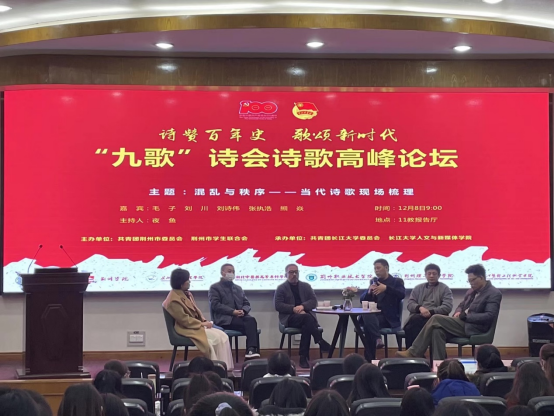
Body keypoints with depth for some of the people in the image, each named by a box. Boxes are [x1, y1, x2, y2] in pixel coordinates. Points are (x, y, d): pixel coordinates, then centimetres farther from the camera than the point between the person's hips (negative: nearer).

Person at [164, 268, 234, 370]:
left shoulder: (185, 293, 13)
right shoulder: (174, 300, -17)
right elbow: (184, 320, -20)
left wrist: (204, 320, 1)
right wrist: (202, 324, -16)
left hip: (196, 325, 9)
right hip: (187, 329, -9)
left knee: (223, 336, -9)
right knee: (217, 338, -22)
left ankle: (226, 367, -12)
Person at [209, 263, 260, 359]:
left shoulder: (238, 288, 27)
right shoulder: (215, 287, 8)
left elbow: (246, 304, 19)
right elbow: (215, 305, -6)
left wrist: (243, 311, -7)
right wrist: (233, 312, -17)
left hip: (240, 316, 5)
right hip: (225, 319, -5)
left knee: (251, 320, -32)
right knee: (250, 324, -31)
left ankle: (251, 350, -43)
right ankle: (251, 350, -33)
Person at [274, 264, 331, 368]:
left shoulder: (306, 286, 18)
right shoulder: (281, 288, 9)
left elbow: (314, 301, 8)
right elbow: (278, 305, -3)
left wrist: (302, 306, -14)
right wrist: (294, 309, -18)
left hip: (305, 315, 3)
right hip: (289, 317, -3)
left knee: (307, 326, -34)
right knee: (307, 318, -35)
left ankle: (303, 357, -31)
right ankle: (320, 342, -31)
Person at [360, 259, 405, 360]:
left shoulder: (396, 281, 11)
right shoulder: (373, 281, 23)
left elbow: (402, 294, -12)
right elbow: (362, 300, 17)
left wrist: (386, 288, -25)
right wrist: (369, 292, -6)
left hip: (389, 318, -4)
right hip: (372, 315, 4)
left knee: (368, 324, -34)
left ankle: (370, 359, -33)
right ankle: (377, 339, -44)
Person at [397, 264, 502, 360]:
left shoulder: (494, 294, -7)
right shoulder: (472, 291, 18)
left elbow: (489, 316, -17)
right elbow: (461, 305, 27)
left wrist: (466, 316, -18)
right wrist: (458, 313, 2)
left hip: (474, 328, -8)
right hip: (464, 323, 8)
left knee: (436, 319, -18)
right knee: (438, 331, -23)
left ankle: (414, 353, -13)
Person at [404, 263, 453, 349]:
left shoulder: (445, 289, 12)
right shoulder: (418, 288, 24)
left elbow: (447, 307, -2)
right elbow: (410, 304, 12)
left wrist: (431, 312, -16)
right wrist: (420, 308, -12)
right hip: (417, 317, 3)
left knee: (414, 320, -34)